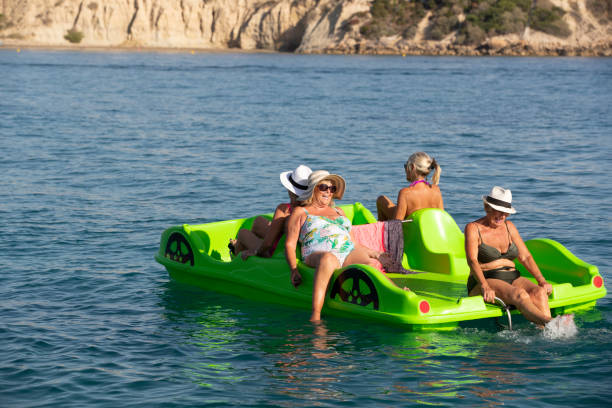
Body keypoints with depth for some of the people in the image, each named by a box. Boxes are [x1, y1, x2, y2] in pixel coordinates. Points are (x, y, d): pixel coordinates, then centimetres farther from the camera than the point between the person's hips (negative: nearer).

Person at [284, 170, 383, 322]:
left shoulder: (339, 212, 34)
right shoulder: (300, 212, 19)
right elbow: (290, 244, 10)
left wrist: (374, 254, 20)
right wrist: (294, 269, -8)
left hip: (349, 254, 5)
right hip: (317, 256, -5)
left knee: (370, 264, -30)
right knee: (328, 258, -42)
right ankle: (315, 316, -53)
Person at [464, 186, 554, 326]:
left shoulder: (509, 226, 16)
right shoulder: (473, 228, -1)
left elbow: (525, 257, 12)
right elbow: (472, 261, -15)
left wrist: (542, 281, -4)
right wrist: (485, 287, -32)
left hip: (512, 278, 5)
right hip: (485, 281, -5)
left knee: (539, 293, -26)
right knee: (519, 294, -34)